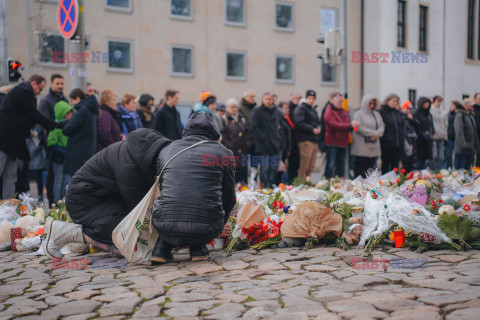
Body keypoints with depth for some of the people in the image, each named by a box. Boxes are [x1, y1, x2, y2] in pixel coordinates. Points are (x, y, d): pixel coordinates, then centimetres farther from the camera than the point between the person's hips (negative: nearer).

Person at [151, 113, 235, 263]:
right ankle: (197, 247, 16)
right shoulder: (223, 152, 11)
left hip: (166, 228, 2)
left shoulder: (166, 150, 16)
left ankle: (162, 248, 18)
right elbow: (229, 197, 18)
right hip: (205, 231, -2)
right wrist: (219, 227, 38)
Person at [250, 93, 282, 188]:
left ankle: (271, 186, 15)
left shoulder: (276, 112, 17)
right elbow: (254, 128, -9)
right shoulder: (257, 111, -1)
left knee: (274, 168, 6)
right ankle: (265, 187, 0)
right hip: (263, 147, -5)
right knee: (264, 168, -6)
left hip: (276, 146, 5)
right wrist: (264, 139, -15)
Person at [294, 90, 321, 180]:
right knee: (304, 166, -12)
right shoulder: (300, 109, -2)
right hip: (305, 140, -8)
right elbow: (299, 123, -15)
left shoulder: (314, 111, 26)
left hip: (314, 141, 9)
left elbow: (318, 123, 30)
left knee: (311, 167, 7)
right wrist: (312, 129, -15)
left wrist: (319, 128, 6)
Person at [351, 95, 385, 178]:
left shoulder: (376, 114, 16)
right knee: (360, 168, -6)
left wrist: (378, 134, -8)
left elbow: (382, 125, 13)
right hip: (362, 147, -6)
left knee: (371, 166, 6)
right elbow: (359, 128, -13)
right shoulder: (358, 114, -3)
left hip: (374, 148, 6)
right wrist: (374, 133, -12)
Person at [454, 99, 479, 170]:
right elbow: (459, 132, -18)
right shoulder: (459, 115, -11)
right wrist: (463, 145, -25)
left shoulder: (471, 116, 16)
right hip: (462, 150, -8)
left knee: (468, 169, 13)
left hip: (471, 149, 8)